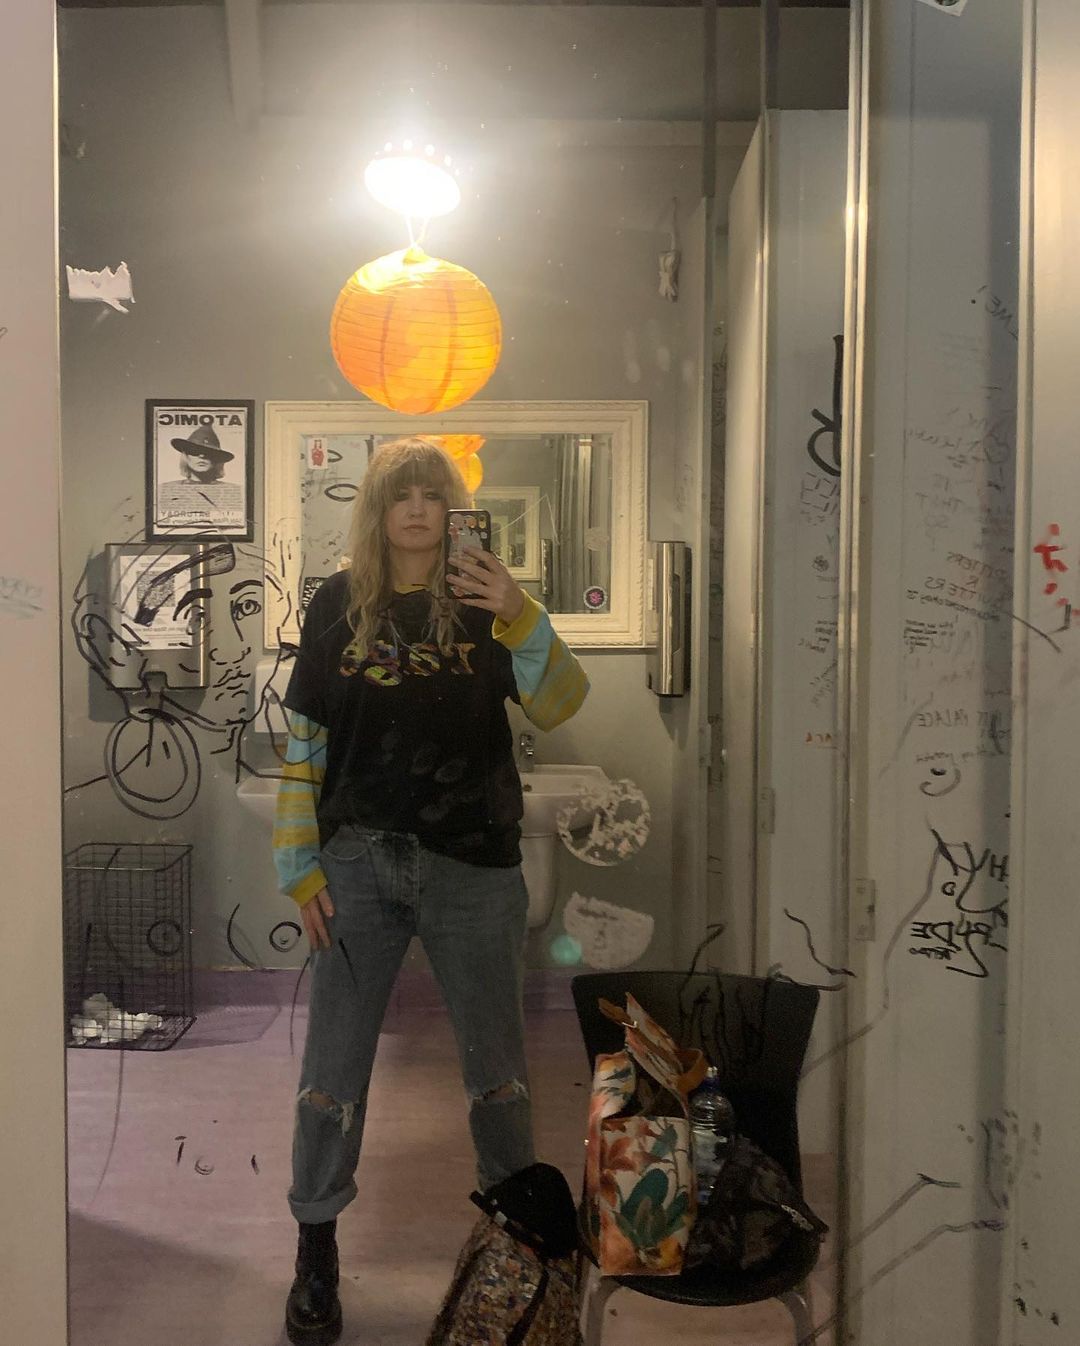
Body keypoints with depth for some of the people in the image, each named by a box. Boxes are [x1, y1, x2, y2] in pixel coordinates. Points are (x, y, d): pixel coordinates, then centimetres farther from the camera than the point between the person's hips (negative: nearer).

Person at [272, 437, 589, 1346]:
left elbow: (559, 706, -11)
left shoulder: (483, 599, 2)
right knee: (333, 1064, 7)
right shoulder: (339, 604, 3)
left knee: (496, 1062, 12)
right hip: (360, 863, 1)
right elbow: (302, 744, 4)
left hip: (474, 867, 0)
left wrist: (520, 618, -27)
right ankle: (316, 1248, 26)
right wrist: (300, 867, -1)